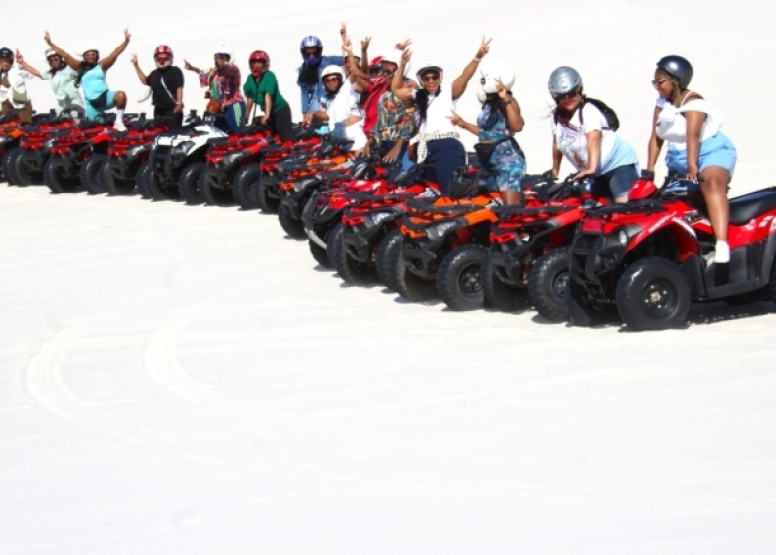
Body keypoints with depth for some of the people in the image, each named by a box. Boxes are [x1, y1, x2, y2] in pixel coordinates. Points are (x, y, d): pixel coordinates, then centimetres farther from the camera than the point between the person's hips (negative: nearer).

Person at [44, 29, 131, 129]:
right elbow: (64, 54, 8)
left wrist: (126, 41, -16)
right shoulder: (80, 67, 11)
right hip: (91, 103, 2)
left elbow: (115, 53, -2)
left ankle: (119, 122, -18)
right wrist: (50, 43, 5)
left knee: (120, 95, -30)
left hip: (105, 97, -1)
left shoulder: (101, 65, 8)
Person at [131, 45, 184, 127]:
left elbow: (179, 88, -12)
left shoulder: (175, 71, -6)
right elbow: (145, 81, 32)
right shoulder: (155, 73, 16)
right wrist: (136, 66, 29)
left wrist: (179, 103, -22)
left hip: (172, 109, -7)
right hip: (159, 110, 7)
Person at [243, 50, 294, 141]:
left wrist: (267, 115, -35)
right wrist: (246, 117, 9)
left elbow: (268, 96, -27)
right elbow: (250, 98, 6)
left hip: (280, 110, -7)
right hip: (267, 111, 7)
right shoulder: (250, 79, 0)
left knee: (287, 137, -15)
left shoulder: (270, 76, -17)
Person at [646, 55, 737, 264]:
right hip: (678, 159, 10)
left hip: (712, 152, -10)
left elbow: (693, 135, -29)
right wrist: (650, 169, -9)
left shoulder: (693, 102, -15)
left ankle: (722, 245, -53)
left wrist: (692, 165, -42)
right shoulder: (662, 104, 7)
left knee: (712, 184, -35)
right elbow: (656, 137, 2)